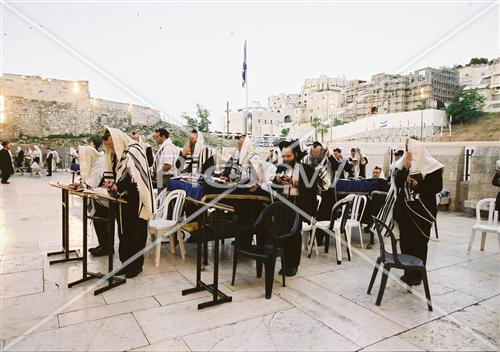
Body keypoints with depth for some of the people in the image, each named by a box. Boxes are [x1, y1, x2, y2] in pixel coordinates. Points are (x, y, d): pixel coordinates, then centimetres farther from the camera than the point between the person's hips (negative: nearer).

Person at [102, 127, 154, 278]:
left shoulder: (134, 150, -13)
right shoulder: (117, 153, 12)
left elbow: (137, 176, -20)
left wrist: (118, 186, -19)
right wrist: (112, 183, 0)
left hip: (136, 199, -8)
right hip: (124, 198, 8)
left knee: (136, 232, 2)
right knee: (124, 231, 12)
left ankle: (136, 264, 14)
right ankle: (126, 262, 23)